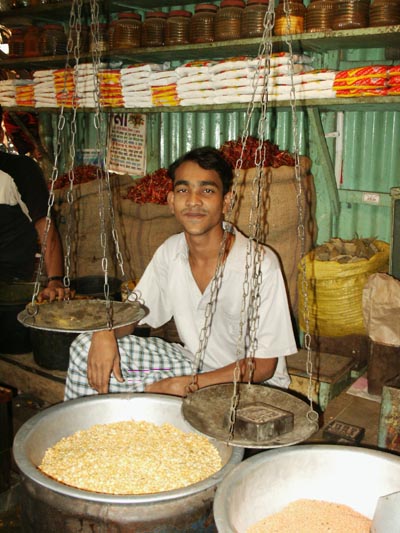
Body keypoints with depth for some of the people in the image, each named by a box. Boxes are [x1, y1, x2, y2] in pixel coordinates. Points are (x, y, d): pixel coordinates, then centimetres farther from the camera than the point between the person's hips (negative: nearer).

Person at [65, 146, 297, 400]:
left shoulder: (260, 264, -22)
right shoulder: (170, 251, -5)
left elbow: (263, 365, -18)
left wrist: (191, 385, -26)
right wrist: (105, 332, -19)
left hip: (251, 383, -5)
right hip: (193, 363, 5)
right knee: (85, 346, -5)